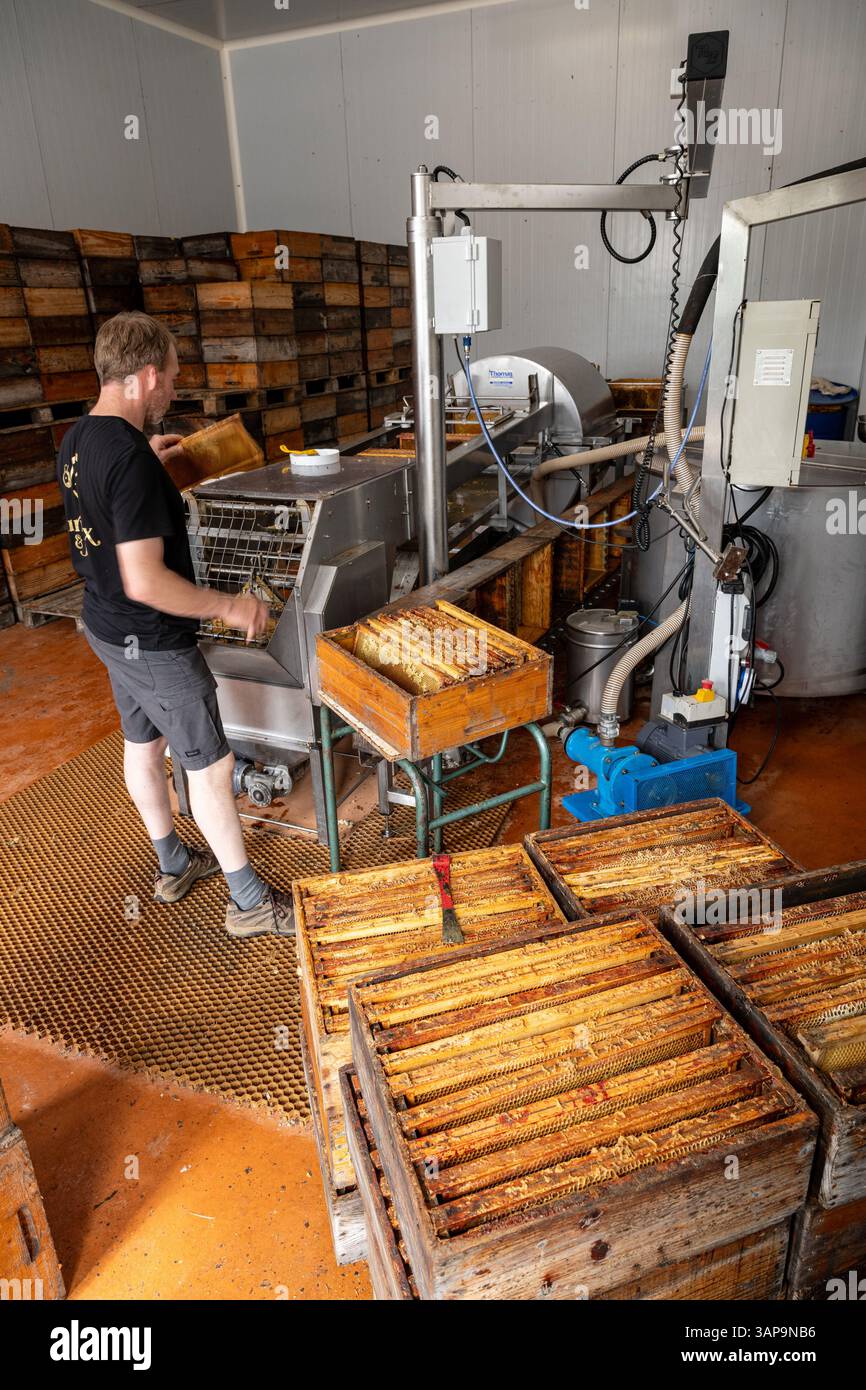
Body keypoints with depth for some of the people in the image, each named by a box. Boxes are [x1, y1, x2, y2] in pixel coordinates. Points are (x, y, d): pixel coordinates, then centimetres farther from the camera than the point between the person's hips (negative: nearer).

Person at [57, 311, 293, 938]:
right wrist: (229, 606, -21)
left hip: (107, 625, 10)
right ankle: (250, 902, 15)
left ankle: (173, 864, 40)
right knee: (211, 764, 1)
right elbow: (145, 581, -31)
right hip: (153, 641, -10)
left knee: (143, 743, 21)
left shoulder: (79, 439, 2)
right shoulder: (130, 459, -27)